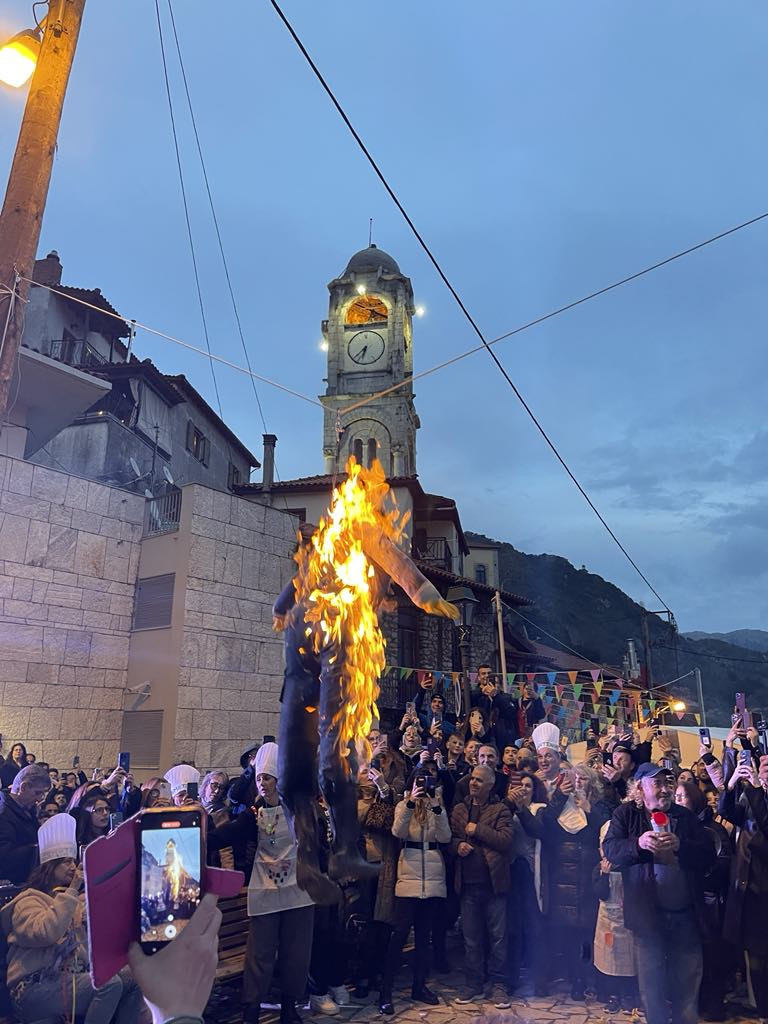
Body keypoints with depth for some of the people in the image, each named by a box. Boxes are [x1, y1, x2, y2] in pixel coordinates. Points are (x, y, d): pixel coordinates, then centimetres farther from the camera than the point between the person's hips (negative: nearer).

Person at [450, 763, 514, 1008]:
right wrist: (458, 845, -9)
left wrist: (477, 829, -14)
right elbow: (451, 838, 12)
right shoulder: (459, 809, 10)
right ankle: (473, 984, 25)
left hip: (493, 881, -3)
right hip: (468, 882, 3)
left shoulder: (500, 809, -2)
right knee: (470, 937, 12)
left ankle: (498, 985, 19)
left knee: (497, 936, 6)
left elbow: (506, 839, -14)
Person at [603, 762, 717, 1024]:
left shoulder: (686, 816, 6)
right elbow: (610, 848, -11)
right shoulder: (626, 814, -1)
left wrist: (680, 845, -19)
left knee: (688, 980, 12)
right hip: (648, 913, -2)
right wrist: (639, 843, -29)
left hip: (686, 914, 2)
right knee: (652, 982, 9)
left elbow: (709, 855, -2)